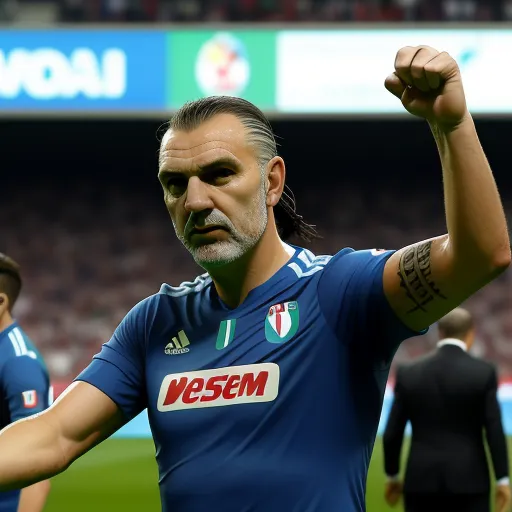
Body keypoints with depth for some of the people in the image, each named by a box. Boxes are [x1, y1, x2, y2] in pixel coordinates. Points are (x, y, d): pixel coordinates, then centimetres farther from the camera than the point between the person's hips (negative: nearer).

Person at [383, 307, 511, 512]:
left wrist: (392, 476, 16)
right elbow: (494, 430, -7)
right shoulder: (484, 373, -5)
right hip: (469, 481, -2)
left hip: (421, 480, 2)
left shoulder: (408, 374, 1)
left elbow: (392, 433, 4)